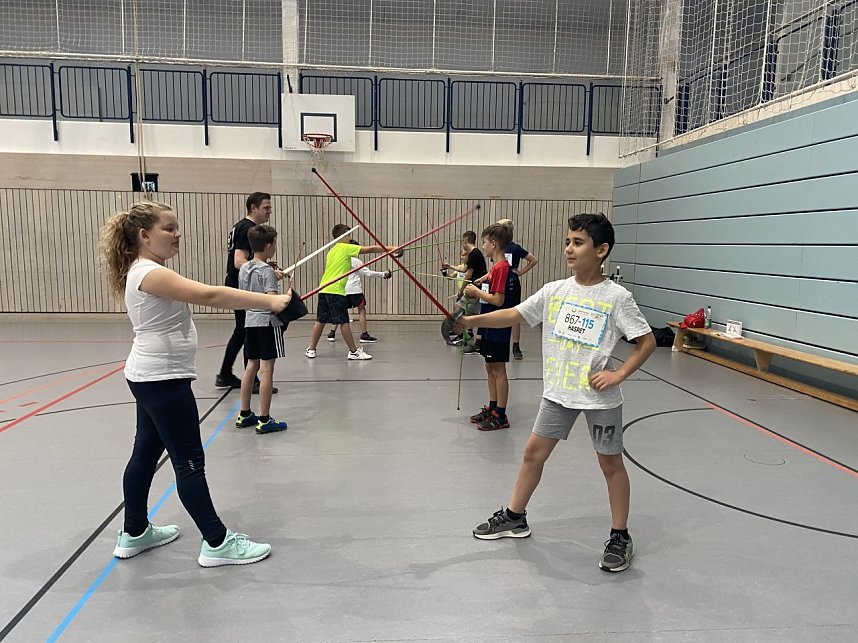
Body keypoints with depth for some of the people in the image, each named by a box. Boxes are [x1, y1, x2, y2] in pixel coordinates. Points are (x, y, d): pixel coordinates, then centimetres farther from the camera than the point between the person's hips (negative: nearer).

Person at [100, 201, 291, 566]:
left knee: (146, 452, 18)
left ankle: (134, 533, 33)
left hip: (151, 376, 11)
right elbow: (208, 295, -33)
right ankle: (217, 543, 5)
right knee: (189, 462, -4)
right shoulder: (150, 273, -21)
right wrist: (270, 301, -36)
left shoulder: (145, 270, 11)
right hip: (163, 379, -11)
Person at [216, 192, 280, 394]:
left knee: (241, 332, 16)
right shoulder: (248, 229, -16)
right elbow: (240, 262, -26)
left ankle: (225, 376, 24)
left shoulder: (240, 227, 16)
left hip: (236, 286, 11)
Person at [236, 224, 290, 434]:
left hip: (250, 320, 8)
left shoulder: (244, 268, 8)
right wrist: (288, 293, -8)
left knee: (251, 366, 14)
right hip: (268, 322, -8)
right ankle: (264, 420, -2)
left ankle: (244, 415, 22)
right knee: (266, 369, -5)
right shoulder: (267, 270, -15)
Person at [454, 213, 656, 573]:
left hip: (599, 396, -4)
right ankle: (515, 517, 29)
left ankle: (620, 537, 25)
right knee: (534, 451, 10)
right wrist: (470, 321, -9)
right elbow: (514, 315, 1)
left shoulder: (617, 297, -11)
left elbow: (647, 341, -7)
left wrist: (618, 374, -16)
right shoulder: (554, 291, 1)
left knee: (610, 463, 8)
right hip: (558, 392, 5)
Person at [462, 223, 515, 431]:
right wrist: (476, 292, 5)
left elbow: (498, 300, -23)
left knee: (498, 370, -2)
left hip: (498, 328, -10)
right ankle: (492, 409, 26)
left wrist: (477, 292, -13)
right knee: (490, 368, 15)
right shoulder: (495, 267, 12)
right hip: (489, 326, 10)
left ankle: (500, 416, 6)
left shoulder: (501, 267, -18)